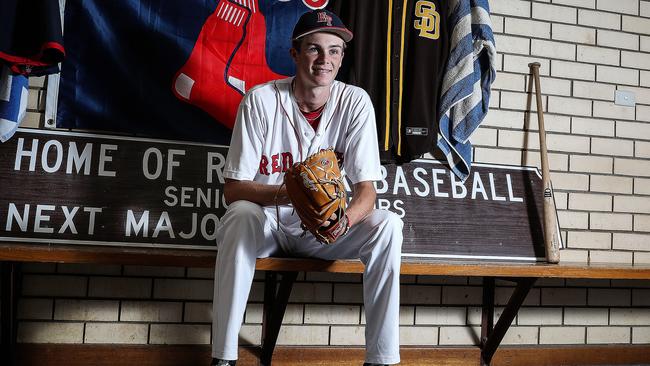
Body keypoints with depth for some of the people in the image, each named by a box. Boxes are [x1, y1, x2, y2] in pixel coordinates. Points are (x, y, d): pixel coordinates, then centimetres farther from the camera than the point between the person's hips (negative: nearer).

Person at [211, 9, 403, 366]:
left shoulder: (355, 102, -9)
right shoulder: (261, 100, -15)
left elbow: (366, 188, -12)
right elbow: (233, 188, -15)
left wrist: (344, 218, -36)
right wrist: (283, 194, -35)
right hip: (266, 222, -2)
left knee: (387, 223, -23)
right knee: (240, 215, -34)